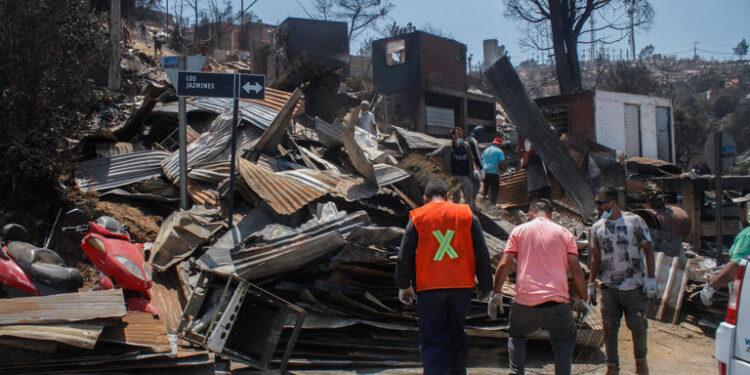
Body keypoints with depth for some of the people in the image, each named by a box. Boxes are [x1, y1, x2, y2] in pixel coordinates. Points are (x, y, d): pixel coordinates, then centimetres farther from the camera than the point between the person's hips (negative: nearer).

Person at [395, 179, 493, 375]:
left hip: (429, 287, -2)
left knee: (432, 339, 2)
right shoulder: (467, 215, 6)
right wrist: (485, 286, 8)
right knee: (457, 333, 20)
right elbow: (482, 253, 4)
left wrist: (403, 286, 9)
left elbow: (405, 254, 1)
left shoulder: (417, 217, 3)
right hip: (461, 285, 2)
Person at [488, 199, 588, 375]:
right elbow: (576, 270, 3)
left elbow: (504, 265, 1)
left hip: (525, 301, 0)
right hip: (557, 301, 0)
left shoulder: (519, 231, 8)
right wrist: (582, 298, 12)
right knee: (564, 342, 18)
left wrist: (496, 293, 8)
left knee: (516, 337, 23)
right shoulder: (564, 233, 8)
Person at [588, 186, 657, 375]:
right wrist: (591, 284, 11)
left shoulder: (635, 221, -2)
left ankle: (641, 360, 26)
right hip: (609, 287, 3)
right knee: (610, 330, 3)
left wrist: (650, 278, -5)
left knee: (638, 327, 1)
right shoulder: (597, 228, 7)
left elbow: (648, 251, 1)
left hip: (634, 286, -2)